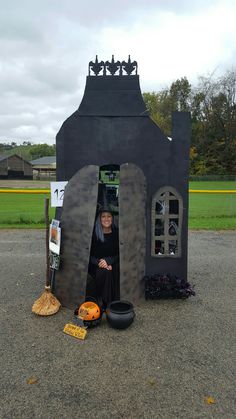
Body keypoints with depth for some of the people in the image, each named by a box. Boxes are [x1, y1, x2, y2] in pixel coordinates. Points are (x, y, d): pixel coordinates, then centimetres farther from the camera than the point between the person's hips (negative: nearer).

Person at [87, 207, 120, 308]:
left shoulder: (116, 233, 2)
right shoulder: (94, 233, -3)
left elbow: (119, 254, 1)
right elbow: (89, 254, -3)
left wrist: (108, 261, -15)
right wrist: (99, 262, -18)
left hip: (112, 264, 2)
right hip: (96, 266, -1)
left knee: (112, 272, -29)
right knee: (103, 272, -31)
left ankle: (111, 301, -15)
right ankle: (102, 302, -15)